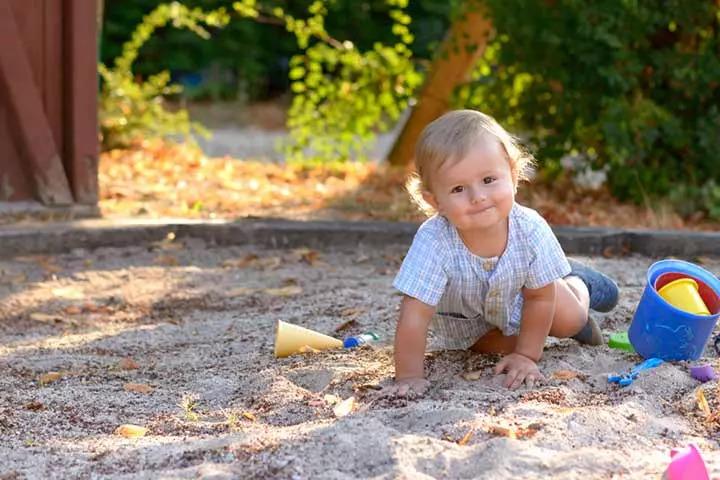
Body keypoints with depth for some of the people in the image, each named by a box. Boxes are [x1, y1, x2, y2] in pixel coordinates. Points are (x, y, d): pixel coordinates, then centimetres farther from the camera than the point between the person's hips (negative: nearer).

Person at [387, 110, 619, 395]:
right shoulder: (434, 243, -44)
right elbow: (414, 316, -40)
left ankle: (578, 283, 34)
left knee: (571, 319, -1)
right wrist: (409, 377, -41)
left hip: (516, 296, 1)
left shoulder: (531, 229, -36)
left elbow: (540, 299, -21)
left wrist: (526, 356, -19)